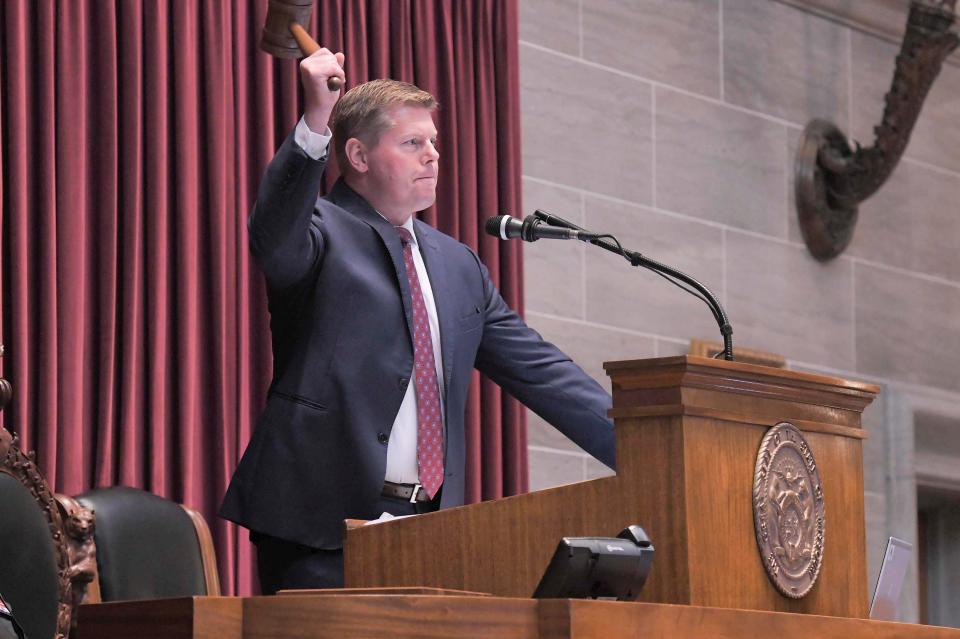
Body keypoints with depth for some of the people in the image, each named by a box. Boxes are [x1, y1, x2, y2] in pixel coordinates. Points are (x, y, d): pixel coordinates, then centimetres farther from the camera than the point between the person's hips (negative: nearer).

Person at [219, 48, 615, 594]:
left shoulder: (459, 266, 19)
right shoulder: (321, 232, 0)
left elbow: (541, 373, 18)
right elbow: (276, 239, -25)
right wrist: (315, 123, -39)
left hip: (427, 525, 6)